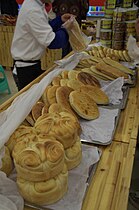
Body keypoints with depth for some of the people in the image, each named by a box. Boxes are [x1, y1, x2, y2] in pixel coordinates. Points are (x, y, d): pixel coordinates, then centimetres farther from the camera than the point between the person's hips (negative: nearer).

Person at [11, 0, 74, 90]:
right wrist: (65, 31, -11)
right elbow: (51, 41, -28)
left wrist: (60, 19, 3)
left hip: (32, 62, 9)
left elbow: (44, 29, 14)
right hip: (26, 65, -9)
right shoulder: (33, 11, -26)